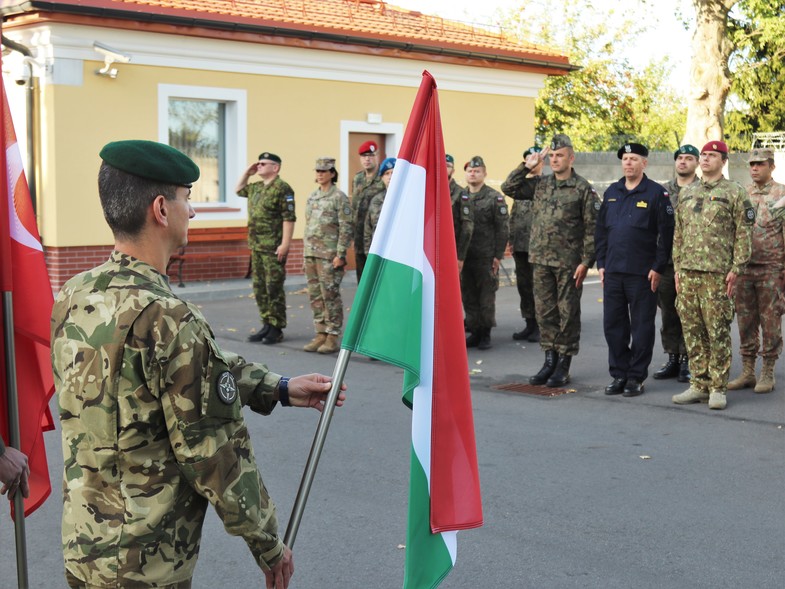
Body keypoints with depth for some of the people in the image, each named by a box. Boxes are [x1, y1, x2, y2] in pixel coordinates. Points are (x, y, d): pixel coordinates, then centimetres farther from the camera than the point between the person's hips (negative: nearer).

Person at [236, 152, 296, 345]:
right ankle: (267, 325, 21)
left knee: (274, 289, -5)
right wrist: (247, 173, 19)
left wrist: (285, 244, -22)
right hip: (257, 247, 9)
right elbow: (238, 190, 34)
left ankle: (276, 329, 1)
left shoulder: (282, 189, -12)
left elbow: (289, 218, -18)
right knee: (259, 288, 12)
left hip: (274, 248, -9)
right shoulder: (256, 188, 15)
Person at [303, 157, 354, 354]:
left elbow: (347, 228, -11)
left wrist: (340, 254, -15)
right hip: (311, 253, 7)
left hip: (329, 254, -7)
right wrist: (305, 251, 15)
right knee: (315, 295, 8)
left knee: (330, 295, -5)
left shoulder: (339, 198, -7)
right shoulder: (312, 197, 14)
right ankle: (321, 334, 16)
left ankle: (333, 337, 1)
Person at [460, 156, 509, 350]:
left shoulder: (495, 198, -3)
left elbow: (503, 229, -4)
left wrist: (498, 255, -9)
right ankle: (475, 332, 17)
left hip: (486, 257, -4)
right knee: (468, 297, 8)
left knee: (486, 297, 2)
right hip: (464, 256, 4)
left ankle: (486, 334, 11)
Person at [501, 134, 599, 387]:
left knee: (568, 314, 3)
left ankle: (563, 366, 10)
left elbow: (592, 228, -7)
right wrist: (526, 167, 4)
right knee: (544, 312, 8)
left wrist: (585, 262, -13)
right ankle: (549, 361, 18)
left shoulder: (583, 189, -5)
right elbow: (508, 188, 13)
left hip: (569, 263, -5)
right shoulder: (539, 184, 10)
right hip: (541, 261, 5)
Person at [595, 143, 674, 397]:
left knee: (641, 327, 3)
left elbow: (666, 233, -6)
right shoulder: (611, 192, 12)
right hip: (612, 272, 5)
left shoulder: (656, 193, -3)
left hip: (642, 273, -5)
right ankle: (619, 374, 17)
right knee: (613, 325, 7)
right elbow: (600, 230, 16)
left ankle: (636, 377, 10)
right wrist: (601, 263, 9)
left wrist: (658, 268, -10)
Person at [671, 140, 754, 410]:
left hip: (717, 274, -5)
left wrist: (736, 269, -10)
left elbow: (744, 234, -4)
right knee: (692, 332, 7)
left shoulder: (735, 193, 0)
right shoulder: (686, 193, 16)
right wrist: (677, 267, 11)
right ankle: (699, 385, 16)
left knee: (718, 332, -2)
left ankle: (717, 389, 5)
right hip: (687, 273, 5)